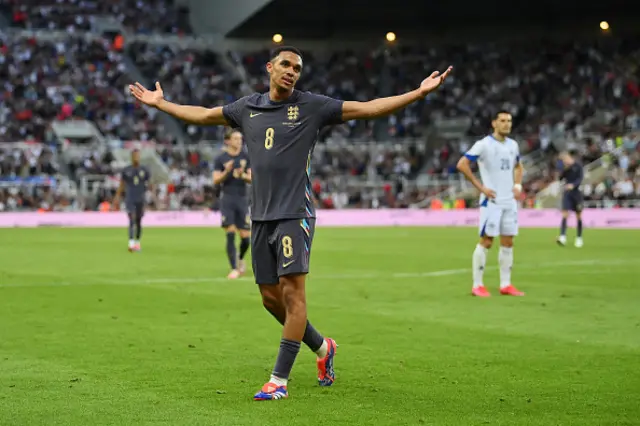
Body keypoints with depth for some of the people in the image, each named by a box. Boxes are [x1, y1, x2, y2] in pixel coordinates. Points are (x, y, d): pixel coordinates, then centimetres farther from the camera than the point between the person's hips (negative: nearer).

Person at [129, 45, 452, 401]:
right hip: (260, 216, 5)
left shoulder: (311, 106, 0)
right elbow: (201, 115, 26)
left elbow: (368, 108, -3)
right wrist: (160, 103, 31)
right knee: (271, 297, 8)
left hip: (295, 214, -5)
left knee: (292, 291, -10)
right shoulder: (247, 107, 12)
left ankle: (279, 380, -5)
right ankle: (322, 348, 30)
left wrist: (419, 92, -11)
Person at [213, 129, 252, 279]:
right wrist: (226, 172, -20)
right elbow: (216, 180, -3)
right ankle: (234, 269, -4)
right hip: (227, 200, -2)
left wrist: (243, 175, -16)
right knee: (230, 235, -9)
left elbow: (252, 178, 6)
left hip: (242, 199, 2)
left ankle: (240, 259, 30)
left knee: (246, 237, 0)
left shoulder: (245, 157, 8)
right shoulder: (220, 159, 1)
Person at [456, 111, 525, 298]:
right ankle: (477, 285, 1)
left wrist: (518, 185, 11)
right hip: (491, 200, -6)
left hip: (510, 201, 6)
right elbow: (462, 164, -14)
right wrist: (480, 187, -15)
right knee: (486, 241, -6)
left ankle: (505, 284, 13)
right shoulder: (483, 144, -10)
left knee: (508, 242, 7)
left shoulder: (513, 145, 11)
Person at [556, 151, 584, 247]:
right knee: (565, 215, -11)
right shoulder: (565, 167, 6)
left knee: (578, 216, 7)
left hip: (576, 192, -3)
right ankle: (562, 237, -19)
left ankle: (579, 238, 18)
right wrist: (564, 170, -14)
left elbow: (580, 179, -14)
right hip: (567, 193, 3)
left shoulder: (578, 166, -6)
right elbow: (560, 178, 1)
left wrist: (573, 185, -31)